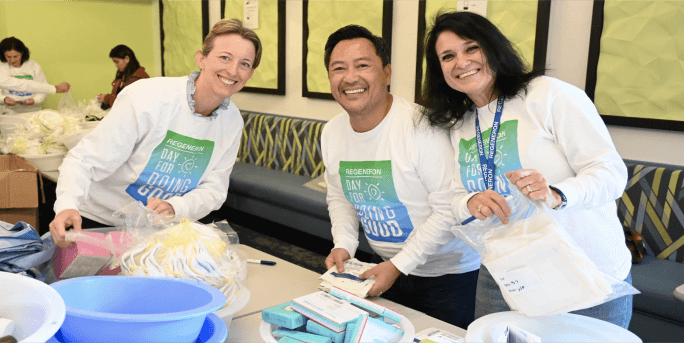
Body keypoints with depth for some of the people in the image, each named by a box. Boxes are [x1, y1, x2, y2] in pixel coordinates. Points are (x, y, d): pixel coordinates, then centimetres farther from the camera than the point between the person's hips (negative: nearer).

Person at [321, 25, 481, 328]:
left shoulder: (422, 127, -26)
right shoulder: (331, 133, -4)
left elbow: (448, 209, -24)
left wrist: (399, 265, -22)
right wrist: (343, 245, -5)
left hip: (448, 272, -5)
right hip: (385, 264, 6)